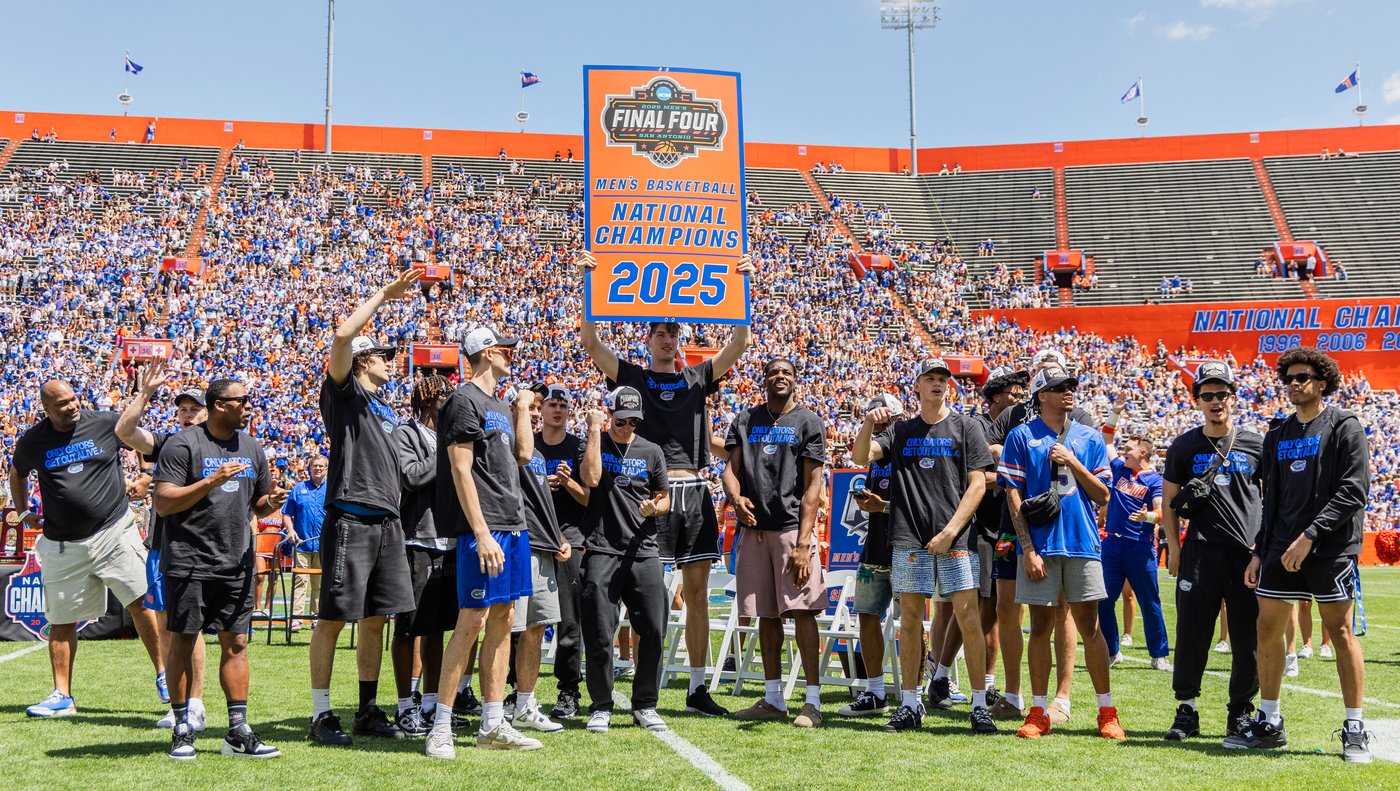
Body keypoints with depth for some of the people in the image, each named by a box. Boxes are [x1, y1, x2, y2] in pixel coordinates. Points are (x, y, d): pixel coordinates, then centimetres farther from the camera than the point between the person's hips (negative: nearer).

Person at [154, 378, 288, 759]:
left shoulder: (251, 448, 13)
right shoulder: (183, 445, -6)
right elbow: (163, 503, -13)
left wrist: (271, 503, -3)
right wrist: (212, 481, -22)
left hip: (236, 563, 5)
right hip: (189, 562, -5)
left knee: (236, 642, 3)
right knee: (183, 641, 1)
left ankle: (238, 732, 7)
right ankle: (183, 729, 12)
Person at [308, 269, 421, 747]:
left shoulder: (385, 407, 24)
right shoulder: (344, 392, 1)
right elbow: (342, 336, -15)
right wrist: (383, 295, -8)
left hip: (387, 521, 8)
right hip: (351, 519, -8)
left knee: (376, 618, 10)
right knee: (334, 617, -3)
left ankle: (368, 712, 18)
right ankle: (321, 714, 3)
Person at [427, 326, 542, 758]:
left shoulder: (498, 405, 19)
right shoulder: (464, 401, -8)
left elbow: (523, 453, 22)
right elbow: (460, 470, -15)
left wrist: (523, 406, 19)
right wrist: (482, 534, -21)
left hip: (512, 524, 9)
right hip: (483, 527, -9)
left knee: (503, 619, 10)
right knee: (472, 621, -9)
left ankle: (493, 725, 16)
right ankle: (440, 727, -2)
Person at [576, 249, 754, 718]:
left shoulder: (698, 377, 15)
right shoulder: (633, 377, 7)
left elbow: (741, 342, 10)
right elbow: (590, 341, -3)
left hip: (695, 492, 3)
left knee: (697, 591, 6)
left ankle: (698, 688, 13)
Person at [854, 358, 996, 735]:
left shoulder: (966, 427, 6)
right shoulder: (900, 430, 13)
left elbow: (977, 484, 0)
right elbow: (860, 457, 2)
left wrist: (950, 532, -8)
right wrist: (868, 424, -18)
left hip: (956, 539, -2)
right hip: (909, 539, 2)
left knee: (969, 618, -7)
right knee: (910, 620, 5)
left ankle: (980, 705, 2)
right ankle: (909, 705, 13)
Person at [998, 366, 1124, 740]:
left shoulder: (1090, 438, 10)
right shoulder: (1021, 436, 3)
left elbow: (1102, 496, 7)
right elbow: (1013, 496, -1)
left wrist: (1071, 462, -7)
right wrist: (1027, 548, -8)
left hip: (1082, 544, 1)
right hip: (1039, 545, -1)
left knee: (1090, 625, 1)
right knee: (1040, 626, 4)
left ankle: (1107, 713, 8)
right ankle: (1038, 713, 11)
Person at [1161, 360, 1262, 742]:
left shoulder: (1255, 445, 7)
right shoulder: (1184, 447, 7)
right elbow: (1170, 502, 9)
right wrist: (1173, 549, 1)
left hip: (1249, 552, 1)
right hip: (1200, 551, 0)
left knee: (1249, 636, 4)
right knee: (1192, 632, 0)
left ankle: (1240, 711, 18)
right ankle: (1186, 710, 10)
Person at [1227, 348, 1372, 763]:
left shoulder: (1345, 426, -2)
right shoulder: (1278, 436, 15)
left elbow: (1354, 491, -11)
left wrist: (1310, 534, -17)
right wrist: (1260, 552, 13)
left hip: (1332, 547, -6)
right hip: (1282, 548, 6)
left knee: (1341, 632, -2)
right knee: (1268, 629, 5)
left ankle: (1355, 730, 7)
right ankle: (1269, 723, 15)